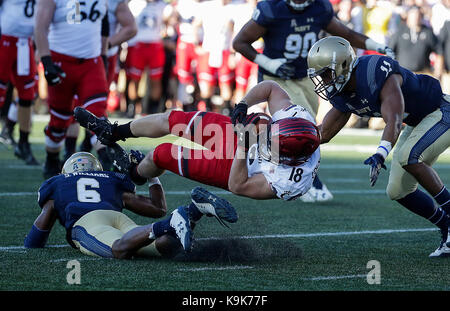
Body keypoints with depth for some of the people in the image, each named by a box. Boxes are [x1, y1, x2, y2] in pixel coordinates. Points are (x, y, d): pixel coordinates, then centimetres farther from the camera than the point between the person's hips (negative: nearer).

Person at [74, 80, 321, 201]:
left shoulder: (286, 182, -42)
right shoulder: (295, 115, -30)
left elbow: (237, 186, -31)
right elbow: (270, 88, -13)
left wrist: (243, 147, -40)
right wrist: (242, 105, -25)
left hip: (234, 168, -5)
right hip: (242, 134, 5)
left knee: (162, 154, 7)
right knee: (171, 119, 9)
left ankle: (135, 175, 47)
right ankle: (113, 132, 39)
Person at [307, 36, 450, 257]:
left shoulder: (379, 75, -33)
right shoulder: (343, 95, -6)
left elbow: (394, 122, -45)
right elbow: (323, 133, 5)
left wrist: (380, 155, -60)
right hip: (418, 122, 9)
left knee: (408, 157, -32)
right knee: (398, 192, 1)